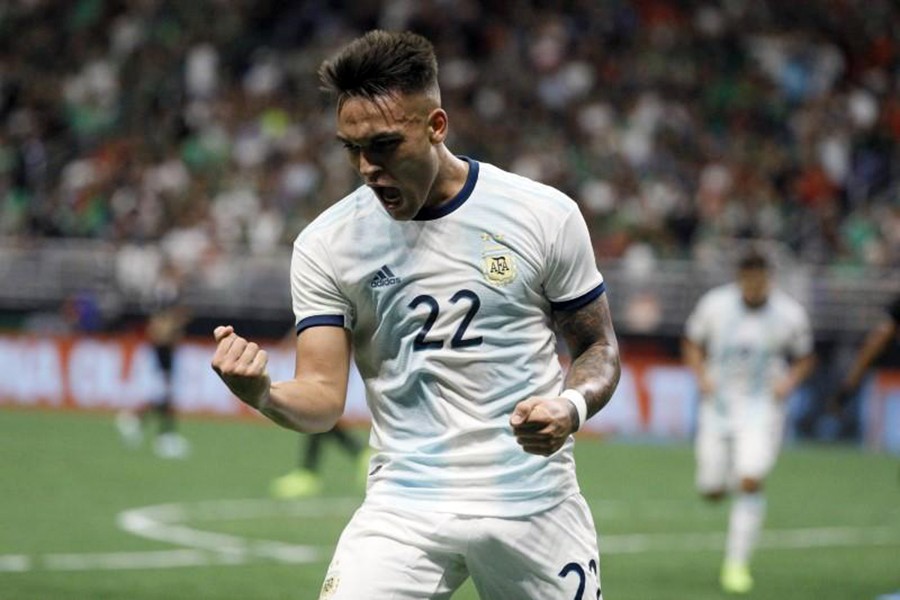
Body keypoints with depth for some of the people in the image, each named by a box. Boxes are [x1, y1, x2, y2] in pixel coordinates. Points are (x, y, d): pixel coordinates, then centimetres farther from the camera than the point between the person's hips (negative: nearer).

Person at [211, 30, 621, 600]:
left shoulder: (546, 215, -3)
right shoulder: (327, 244, -2)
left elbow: (600, 347, 8)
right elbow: (323, 397, -4)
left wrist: (571, 407, -14)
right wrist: (262, 394, -27)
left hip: (535, 503, 0)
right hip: (405, 505, 0)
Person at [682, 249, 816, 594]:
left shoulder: (789, 314, -6)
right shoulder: (714, 304, -5)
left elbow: (805, 358, 10)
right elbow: (692, 343, 10)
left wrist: (789, 381, -9)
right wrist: (701, 375, -7)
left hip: (763, 407, -2)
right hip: (718, 405, 2)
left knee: (750, 483, -19)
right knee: (711, 491, 2)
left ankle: (737, 563, -10)